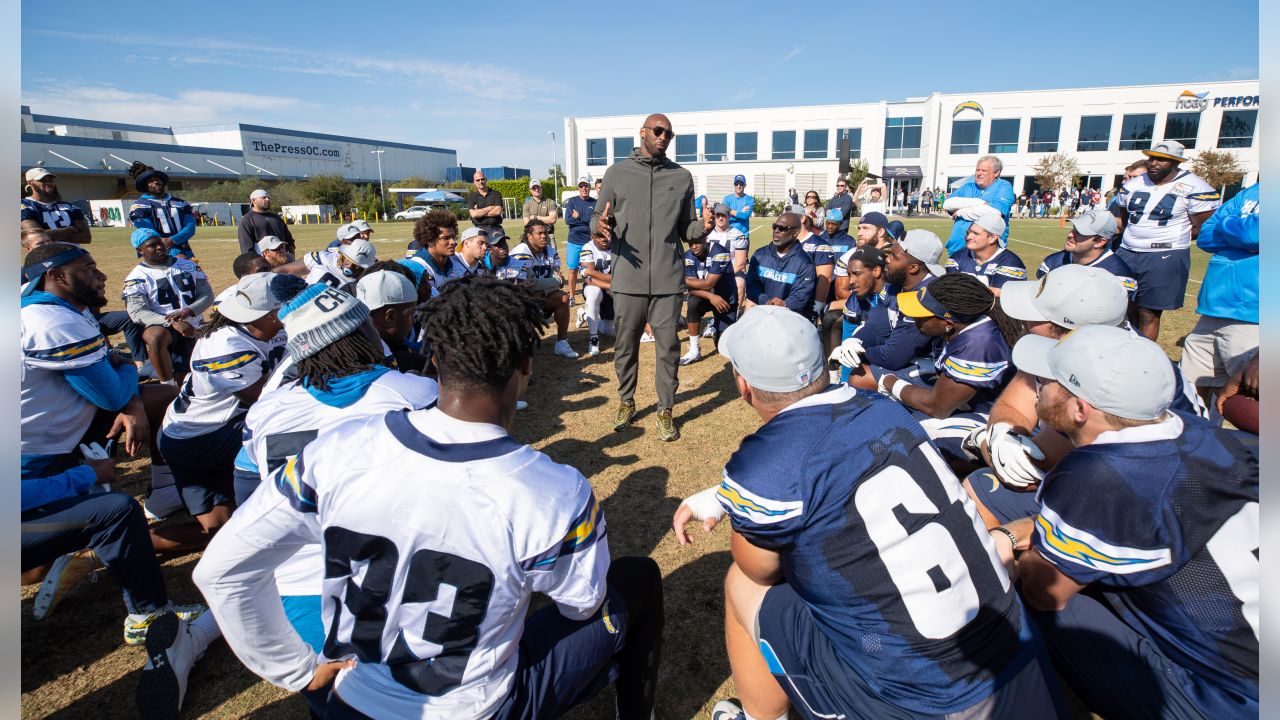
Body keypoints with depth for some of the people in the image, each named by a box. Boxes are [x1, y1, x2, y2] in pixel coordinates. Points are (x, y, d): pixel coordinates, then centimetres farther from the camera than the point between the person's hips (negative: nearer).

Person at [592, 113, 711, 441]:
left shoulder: (682, 177, 9)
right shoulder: (617, 173, 6)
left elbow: (685, 229, 12)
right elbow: (597, 218, 8)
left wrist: (702, 227, -10)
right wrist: (601, 225, -15)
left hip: (668, 279, 1)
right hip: (628, 278, 0)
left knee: (668, 346, 4)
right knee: (625, 345, 10)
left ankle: (665, 410, 19)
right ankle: (626, 402, 30)